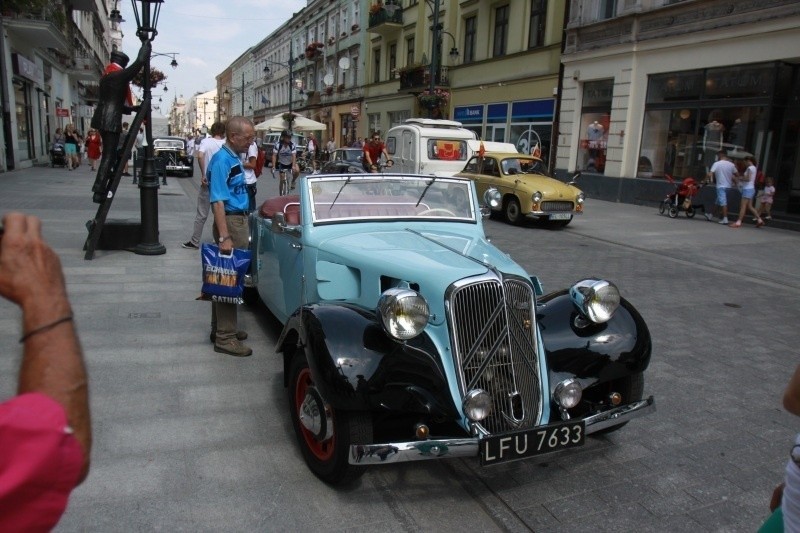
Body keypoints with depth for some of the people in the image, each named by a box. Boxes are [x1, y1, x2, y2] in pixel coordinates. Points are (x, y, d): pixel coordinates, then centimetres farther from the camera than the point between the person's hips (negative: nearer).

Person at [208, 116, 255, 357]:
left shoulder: (234, 158, 12)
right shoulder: (222, 161, -17)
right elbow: (218, 202, -23)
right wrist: (224, 237, -28)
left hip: (239, 221, 10)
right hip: (230, 222, -10)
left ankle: (221, 328, 28)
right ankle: (225, 338, 1)